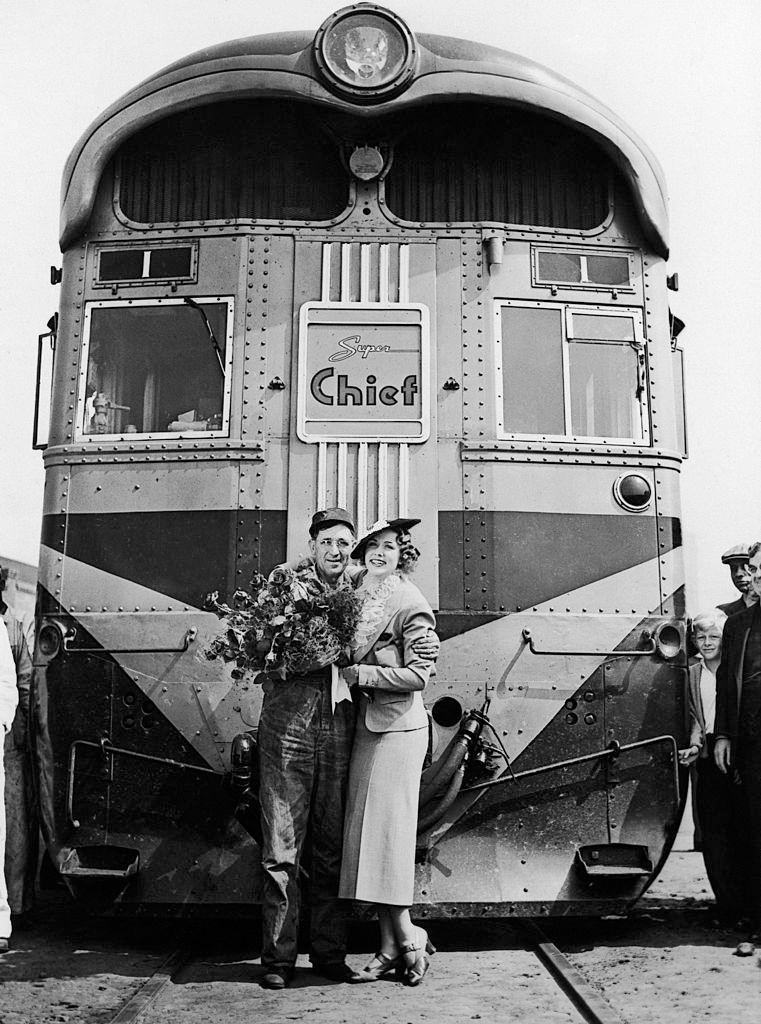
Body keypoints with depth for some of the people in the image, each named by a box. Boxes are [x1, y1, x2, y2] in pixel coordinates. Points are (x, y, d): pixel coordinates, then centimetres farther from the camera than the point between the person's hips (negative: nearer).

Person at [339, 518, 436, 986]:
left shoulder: (409, 603, -9)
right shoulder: (358, 596, 11)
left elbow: (418, 674, -13)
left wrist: (362, 674, -13)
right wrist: (350, 673, 2)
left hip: (398, 727, -7)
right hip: (365, 724, 7)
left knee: (386, 830, -4)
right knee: (368, 833, 8)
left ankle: (409, 939, 11)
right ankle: (390, 948, 16)